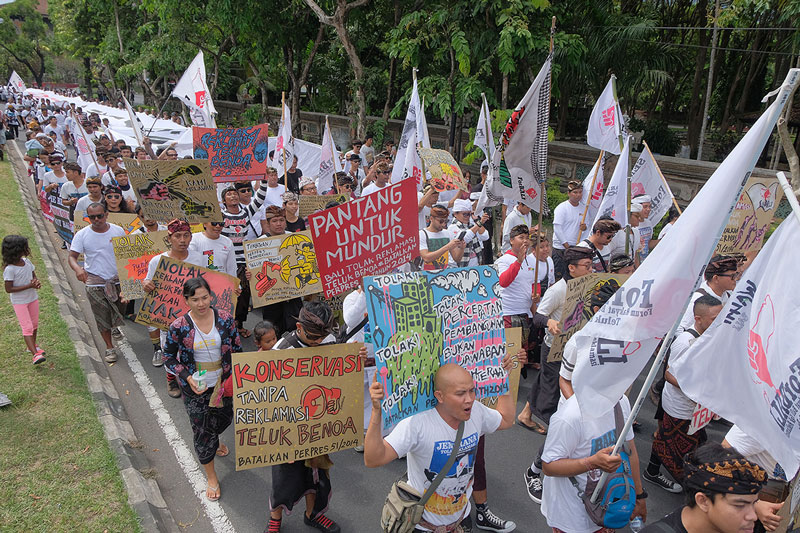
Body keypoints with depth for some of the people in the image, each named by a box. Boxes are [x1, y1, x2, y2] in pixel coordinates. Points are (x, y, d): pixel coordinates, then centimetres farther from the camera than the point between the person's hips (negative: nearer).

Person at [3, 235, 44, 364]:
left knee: (34, 324, 17)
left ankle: (33, 346, 37)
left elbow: (34, 276, 11)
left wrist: (37, 282, -13)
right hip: (19, 302, -7)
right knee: (27, 327, -10)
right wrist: (29, 286, -26)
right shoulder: (9, 269, -22)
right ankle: (35, 355, -13)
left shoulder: (27, 261, -2)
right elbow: (9, 289, -21)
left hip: (33, 298, 7)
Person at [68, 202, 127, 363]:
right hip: (95, 282, -2)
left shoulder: (118, 231, -1)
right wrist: (77, 268, -27)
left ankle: (115, 326, 47)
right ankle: (109, 347, 17)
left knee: (120, 312, 12)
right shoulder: (82, 235, -6)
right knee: (102, 316, 3)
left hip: (117, 279, 2)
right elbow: (72, 256, -5)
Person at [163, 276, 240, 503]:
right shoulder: (179, 327, -17)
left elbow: (237, 349, -1)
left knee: (224, 419, 24)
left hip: (223, 384, 3)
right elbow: (168, 357, -5)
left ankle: (214, 442, 61)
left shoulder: (225, 319, -13)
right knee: (202, 431, 6)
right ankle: (211, 477, 27)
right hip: (196, 389, -2)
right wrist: (187, 377, -18)